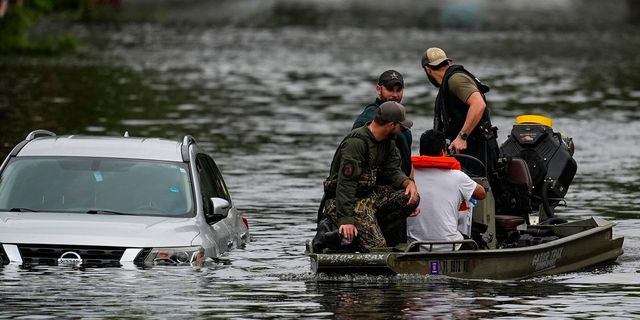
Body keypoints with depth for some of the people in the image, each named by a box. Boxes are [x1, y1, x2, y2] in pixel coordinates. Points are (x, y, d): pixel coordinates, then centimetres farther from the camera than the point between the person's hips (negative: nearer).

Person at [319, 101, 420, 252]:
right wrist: (346, 220, -31)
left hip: (371, 194, 9)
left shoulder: (387, 142, 8)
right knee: (377, 246, -25)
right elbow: (346, 183, -26)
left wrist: (408, 182, -15)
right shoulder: (356, 142, -22)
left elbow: (392, 171, 9)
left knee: (412, 198, -15)